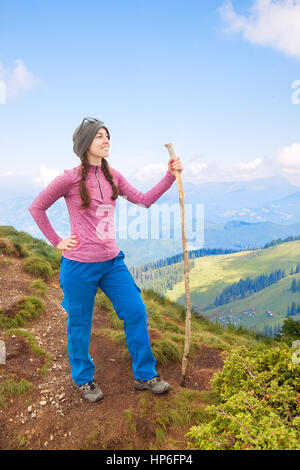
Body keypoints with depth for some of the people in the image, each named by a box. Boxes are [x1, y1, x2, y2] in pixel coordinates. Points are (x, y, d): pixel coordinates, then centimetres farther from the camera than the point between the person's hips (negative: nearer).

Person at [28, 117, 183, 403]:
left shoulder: (112, 177, 5)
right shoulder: (70, 179, -11)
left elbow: (143, 200, 7)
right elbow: (36, 208, -2)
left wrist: (170, 175, 1)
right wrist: (57, 241, -4)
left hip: (112, 261, 6)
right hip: (80, 265, -5)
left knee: (136, 312, 7)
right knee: (80, 323, 11)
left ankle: (144, 375, 27)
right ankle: (83, 380, 36)